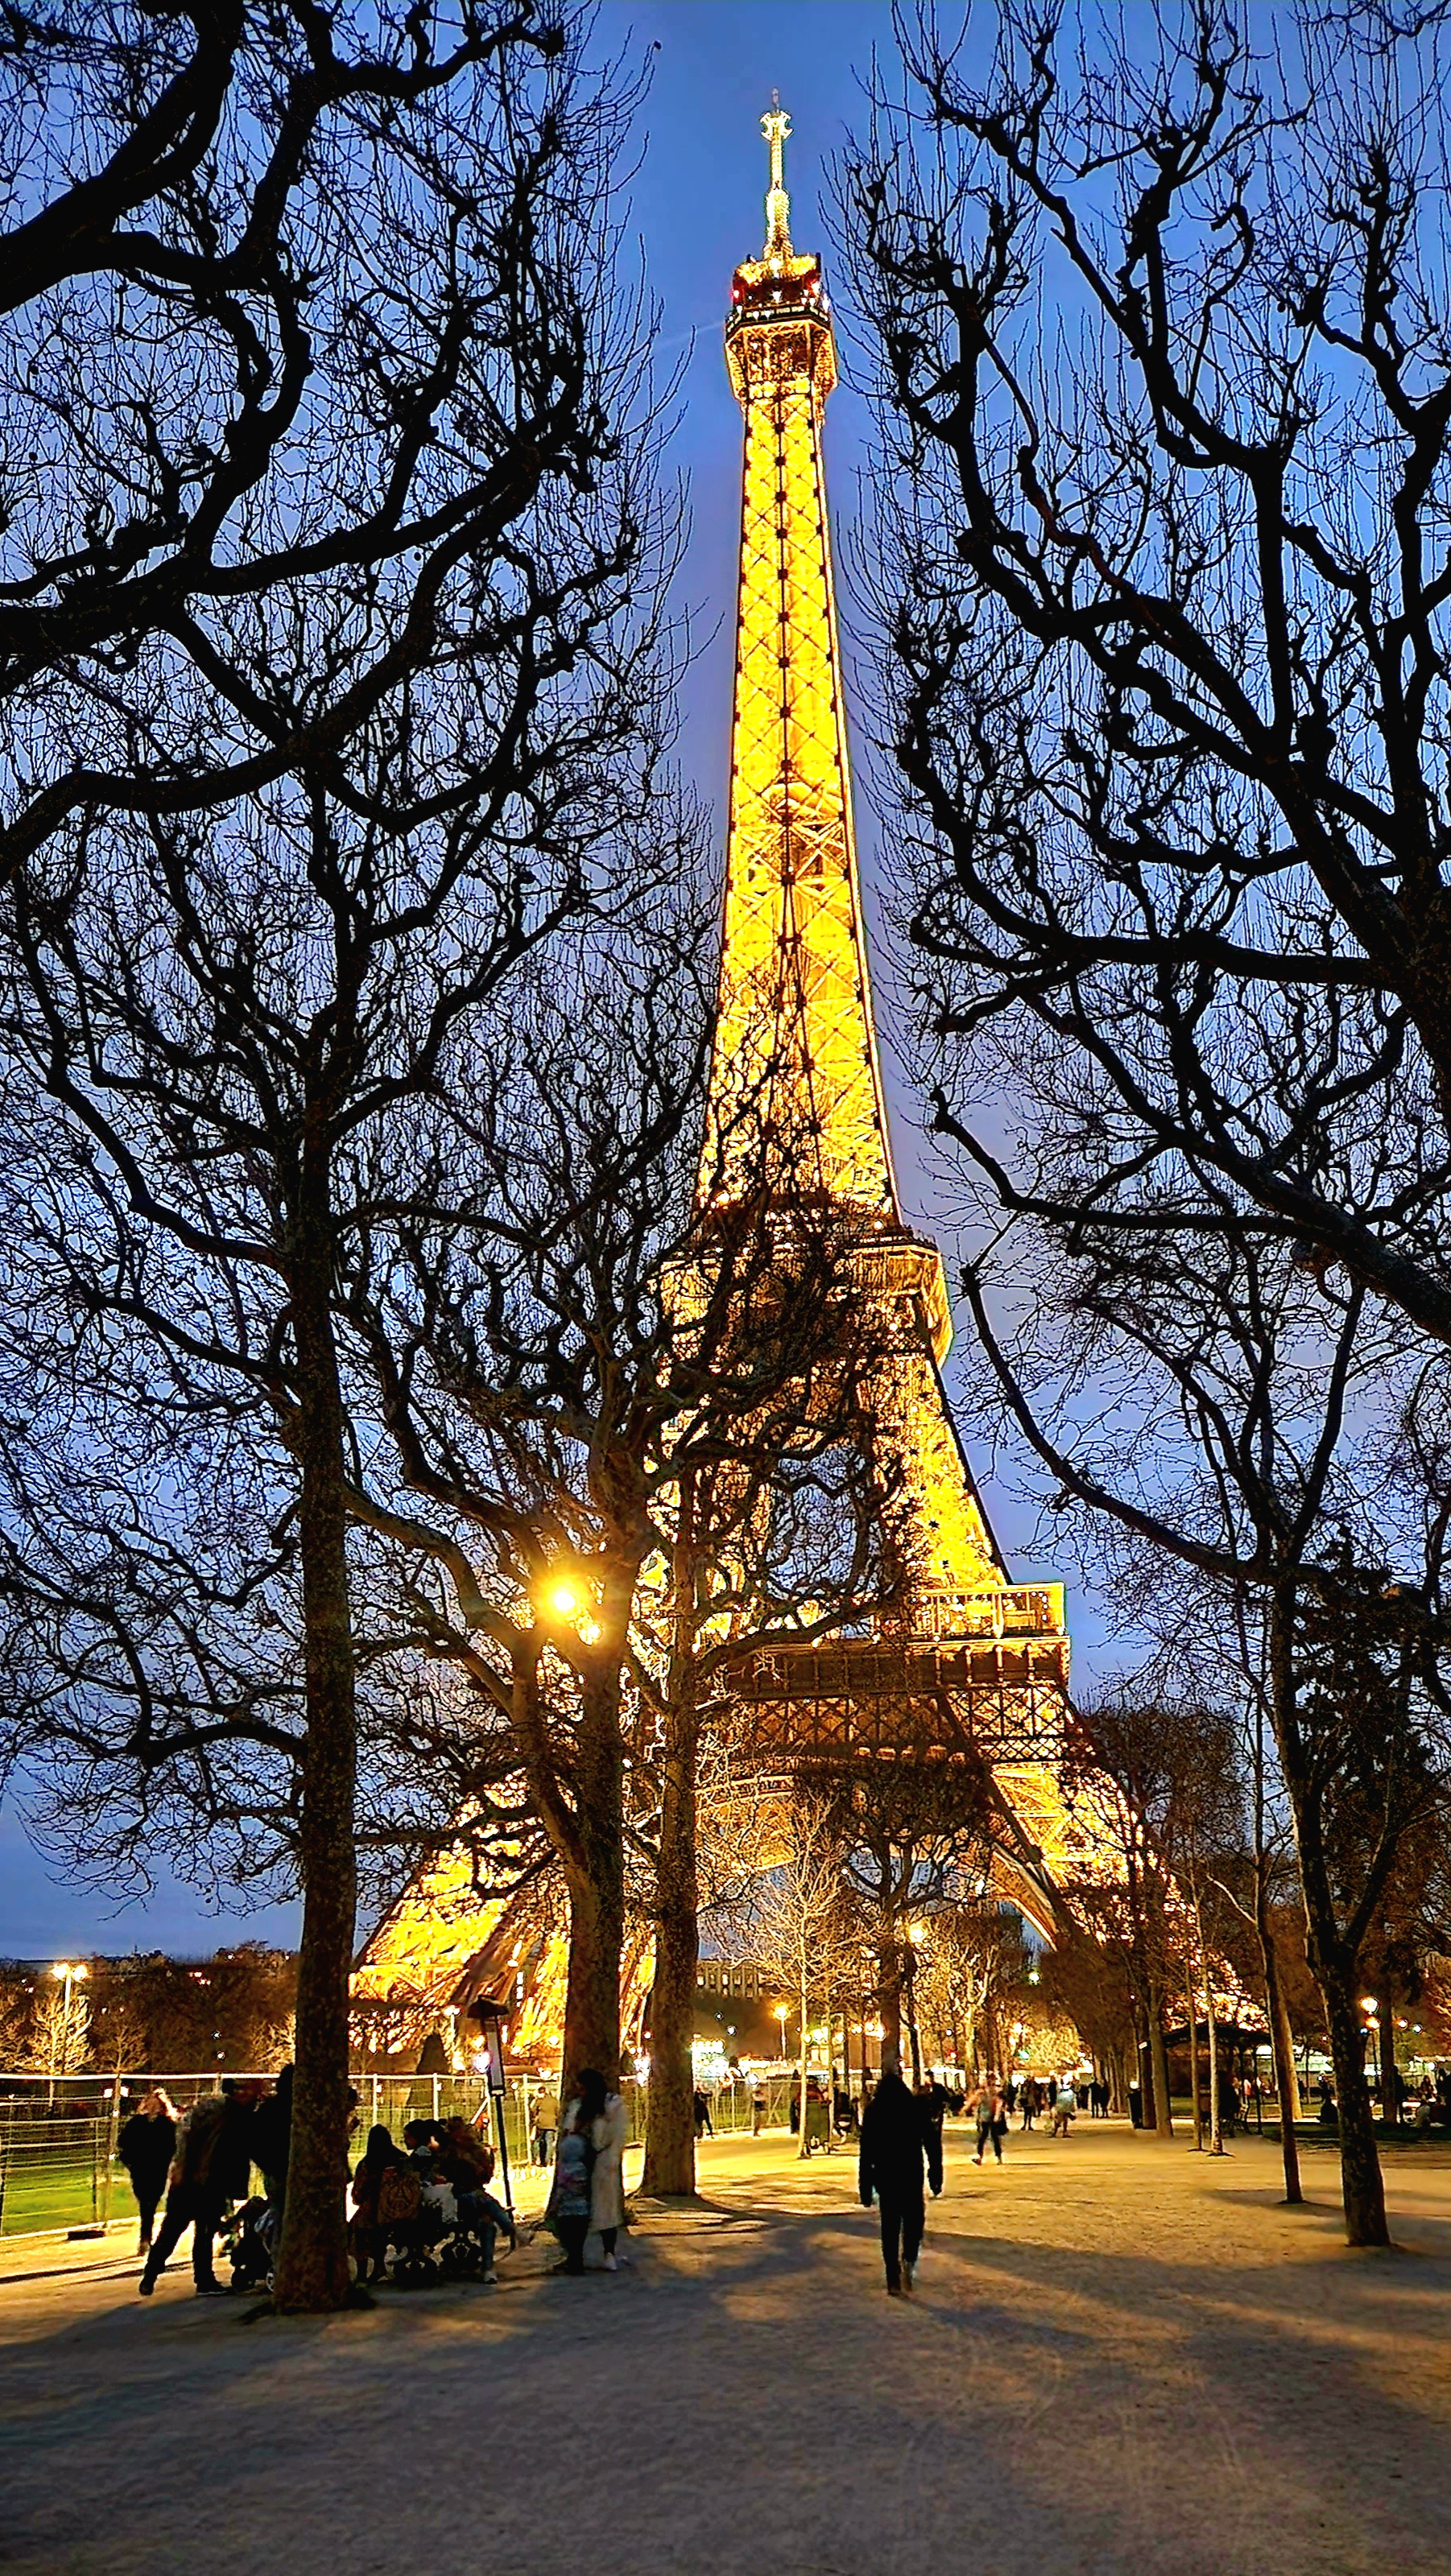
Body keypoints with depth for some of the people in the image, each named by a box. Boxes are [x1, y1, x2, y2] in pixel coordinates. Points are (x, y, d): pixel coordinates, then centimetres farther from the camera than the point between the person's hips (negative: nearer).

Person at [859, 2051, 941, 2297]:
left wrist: (865, 2188, 4)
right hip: (911, 2175, -1)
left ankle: (893, 2282, 10)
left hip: (884, 2175, 1)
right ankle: (908, 2261, -14)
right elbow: (931, 2141, -4)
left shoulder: (872, 2111, 1)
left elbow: (866, 2151, 0)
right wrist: (936, 2175, 1)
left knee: (889, 2226, 11)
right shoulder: (915, 2107, -2)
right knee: (913, 2219, 12)